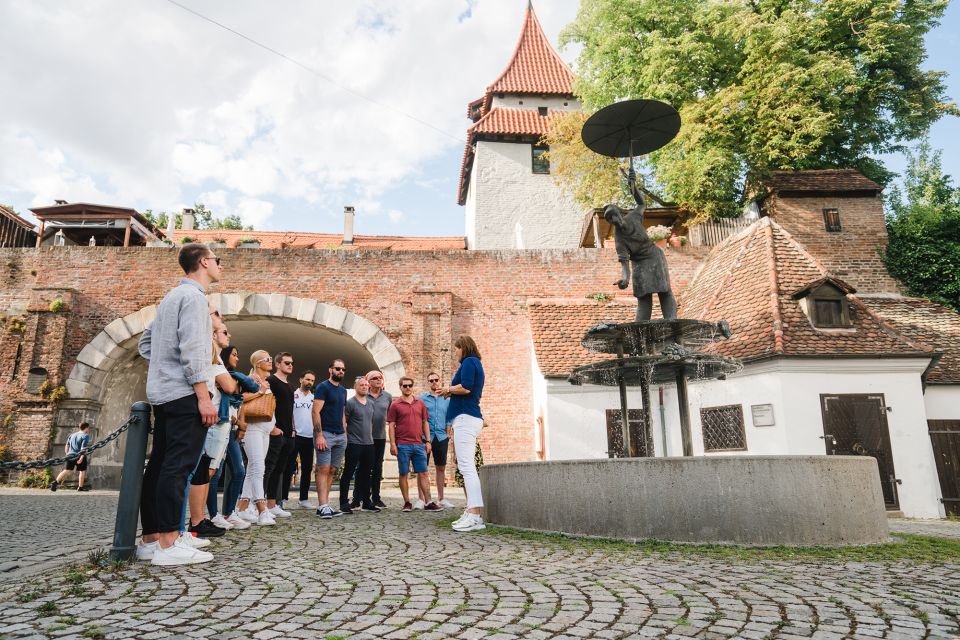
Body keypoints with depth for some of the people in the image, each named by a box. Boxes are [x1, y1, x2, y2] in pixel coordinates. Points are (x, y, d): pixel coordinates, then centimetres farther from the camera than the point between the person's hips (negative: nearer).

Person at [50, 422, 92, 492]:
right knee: (82, 471, 8)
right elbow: (83, 447, -18)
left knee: (66, 470, 8)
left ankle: (56, 482, -7)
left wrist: (67, 454, 28)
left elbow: (66, 446, 18)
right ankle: (80, 487, 13)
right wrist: (81, 458, -21)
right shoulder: (85, 436, -8)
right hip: (79, 456, -6)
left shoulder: (72, 435, 14)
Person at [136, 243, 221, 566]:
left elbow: (145, 344, 23)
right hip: (185, 394, -10)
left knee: (159, 465, 9)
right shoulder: (193, 296, -9)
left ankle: (151, 539, 14)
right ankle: (168, 545, -12)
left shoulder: (171, 296, 21)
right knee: (177, 466, -11)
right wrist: (204, 397, -19)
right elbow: (192, 350, -18)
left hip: (162, 394, 10)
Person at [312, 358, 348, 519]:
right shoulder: (323, 387, -5)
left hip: (340, 436, 7)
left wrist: (345, 433, 14)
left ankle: (325, 504, 11)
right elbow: (315, 412, -12)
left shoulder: (343, 390, 18)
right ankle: (323, 506, -8)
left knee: (332, 470, 7)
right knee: (323, 469, -8)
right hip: (325, 433, -7)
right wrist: (319, 435, -18)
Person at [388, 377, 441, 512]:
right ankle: (407, 503, 11)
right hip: (402, 445, -3)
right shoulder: (395, 405, 2)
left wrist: (428, 441, 7)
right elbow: (391, 425, -1)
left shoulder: (420, 403, 12)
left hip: (419, 444, 3)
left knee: (423, 473, 2)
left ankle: (428, 503, 4)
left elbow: (425, 423, 14)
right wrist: (392, 444, -9)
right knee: (404, 474, 3)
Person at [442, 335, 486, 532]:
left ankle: (474, 516, -20)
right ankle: (471, 512, 9)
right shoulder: (476, 364, 23)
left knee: (466, 466, -15)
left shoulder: (469, 362, -6)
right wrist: (451, 393, 16)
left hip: (465, 418, -11)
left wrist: (448, 389, -4)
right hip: (472, 418, 11)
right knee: (468, 467, 9)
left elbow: (465, 387, -20)